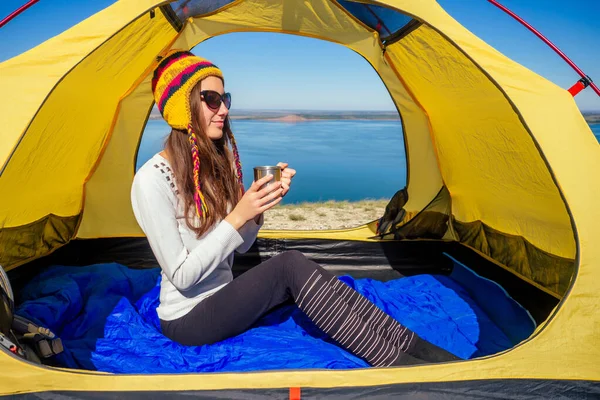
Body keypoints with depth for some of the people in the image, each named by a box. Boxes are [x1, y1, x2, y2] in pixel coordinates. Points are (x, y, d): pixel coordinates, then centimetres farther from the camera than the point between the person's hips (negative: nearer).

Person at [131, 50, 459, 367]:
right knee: (291, 267, -28)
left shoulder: (215, 163, 2)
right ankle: (395, 363, -21)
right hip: (186, 321, -7)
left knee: (314, 280, -17)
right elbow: (181, 277, -22)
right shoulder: (152, 180, -21)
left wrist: (259, 204, -14)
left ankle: (410, 345, -11)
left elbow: (241, 246, 4)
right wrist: (237, 216, -27)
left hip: (222, 296, 7)